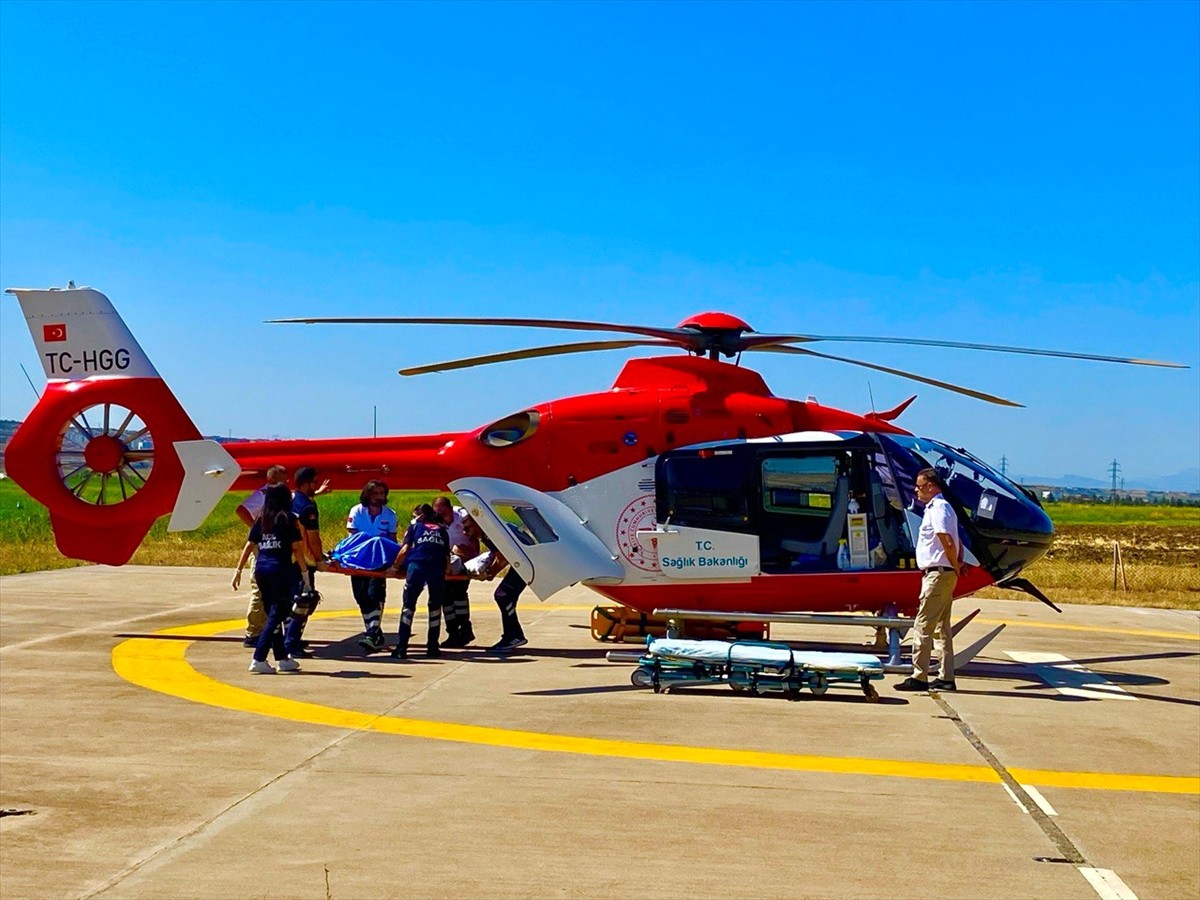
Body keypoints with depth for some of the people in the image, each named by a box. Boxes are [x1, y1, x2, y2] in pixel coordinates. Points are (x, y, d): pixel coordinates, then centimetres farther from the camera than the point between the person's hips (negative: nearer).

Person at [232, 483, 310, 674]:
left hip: (261, 569, 6)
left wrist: (239, 570, 12)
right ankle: (258, 659, -12)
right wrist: (305, 572, -2)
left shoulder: (261, 519, 10)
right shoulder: (288, 519, -3)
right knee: (276, 615, -3)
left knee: (272, 614, 14)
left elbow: (249, 546, 8)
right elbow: (297, 548, -7)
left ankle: (282, 658, 21)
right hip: (281, 569, -6)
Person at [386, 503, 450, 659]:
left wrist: (395, 567, 17)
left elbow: (405, 549, 9)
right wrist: (446, 569, 30)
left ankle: (401, 648, -6)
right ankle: (433, 647, 15)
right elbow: (447, 555, 18)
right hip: (438, 568, 2)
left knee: (408, 605, 1)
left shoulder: (414, 526, 23)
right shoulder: (442, 530, 30)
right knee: (435, 605, 15)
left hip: (417, 565, -2)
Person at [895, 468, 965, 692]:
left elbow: (948, 542, -22)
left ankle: (919, 677, -7)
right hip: (945, 574, 11)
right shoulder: (942, 507, 18)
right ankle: (946, 677, 15)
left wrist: (955, 567, -10)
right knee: (942, 627, 12)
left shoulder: (937, 508, -15)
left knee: (922, 626, -8)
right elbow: (956, 542, 21)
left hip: (937, 574, -11)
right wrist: (959, 564, 10)